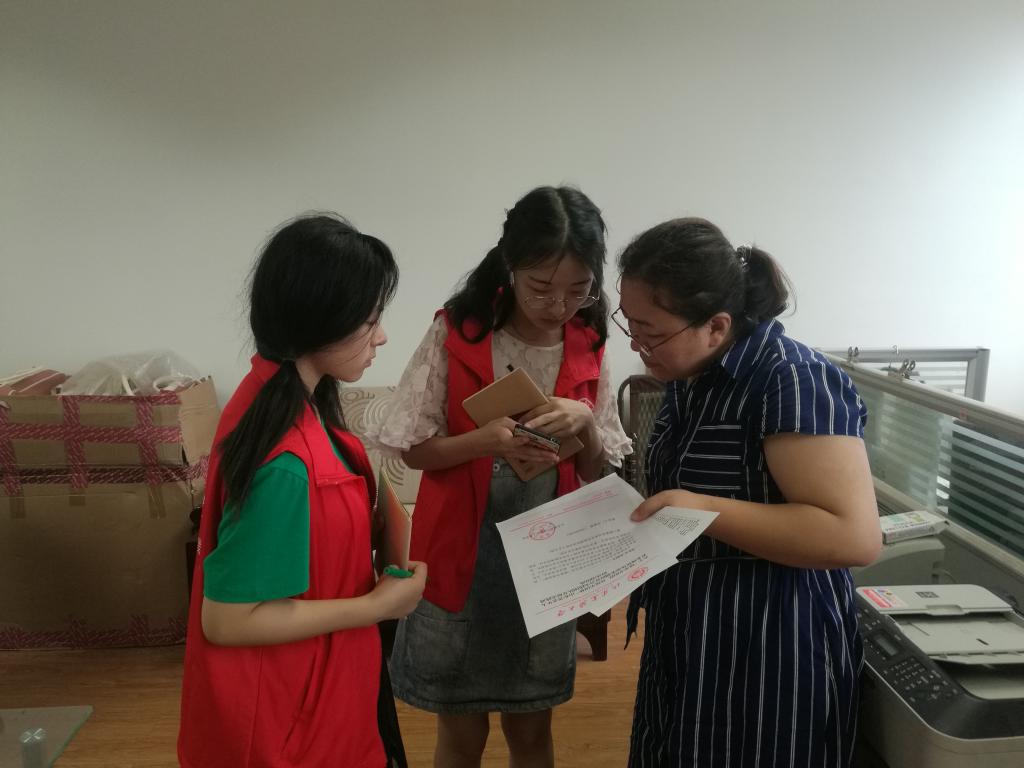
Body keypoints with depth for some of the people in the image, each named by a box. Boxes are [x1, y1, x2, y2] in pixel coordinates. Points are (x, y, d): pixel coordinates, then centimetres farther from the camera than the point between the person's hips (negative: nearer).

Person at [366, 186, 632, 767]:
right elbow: (417, 449, -8)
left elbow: (596, 470, 1)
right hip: (461, 550, -2)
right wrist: (485, 440, -27)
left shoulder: (589, 349, -4)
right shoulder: (455, 333, -12)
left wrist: (586, 424, -20)